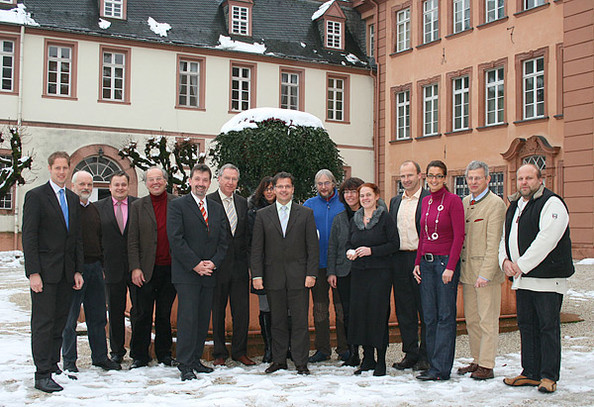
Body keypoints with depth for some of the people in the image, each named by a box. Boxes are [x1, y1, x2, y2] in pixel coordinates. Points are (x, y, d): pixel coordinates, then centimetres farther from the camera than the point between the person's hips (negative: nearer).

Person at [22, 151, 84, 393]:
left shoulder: (73, 199, 14)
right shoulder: (36, 196, -4)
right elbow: (29, 237, -9)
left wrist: (78, 271, 10)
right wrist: (33, 272, -15)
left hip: (66, 272, 6)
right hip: (44, 271, -6)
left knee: (60, 321, 10)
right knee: (43, 323, -4)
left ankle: (54, 366, 20)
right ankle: (42, 375, 0)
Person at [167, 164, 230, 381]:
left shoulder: (217, 208, 15)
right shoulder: (178, 206, 0)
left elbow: (224, 240, 12)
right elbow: (175, 239, -9)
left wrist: (214, 262, -5)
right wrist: (195, 264, -13)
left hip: (209, 273, 5)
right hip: (186, 273, -5)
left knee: (203, 319, 7)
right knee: (188, 318, -7)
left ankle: (196, 359, 17)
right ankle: (185, 365, -2)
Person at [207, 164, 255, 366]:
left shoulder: (243, 202, 12)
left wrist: (249, 260, 10)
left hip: (239, 264, 4)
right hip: (217, 265, -4)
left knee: (242, 310, 6)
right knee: (217, 311, 6)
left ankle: (240, 351, 19)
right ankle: (219, 353, 17)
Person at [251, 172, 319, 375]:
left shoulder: (306, 213, 6)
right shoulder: (262, 215, 8)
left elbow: (313, 246, 3)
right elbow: (256, 248, 5)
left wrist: (311, 273, -6)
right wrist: (256, 275, -3)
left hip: (299, 277, -1)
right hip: (273, 277, 1)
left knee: (300, 321, 1)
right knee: (278, 321, 8)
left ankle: (301, 362, 9)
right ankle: (279, 360, 19)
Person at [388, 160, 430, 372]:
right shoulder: (395, 201, 16)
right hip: (399, 259, 6)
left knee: (426, 310, 1)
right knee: (404, 311, 10)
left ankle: (426, 356, 10)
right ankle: (410, 353, 20)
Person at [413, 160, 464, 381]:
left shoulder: (453, 200, -7)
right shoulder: (425, 201, 13)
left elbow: (459, 236, -11)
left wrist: (450, 267, -16)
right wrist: (418, 262, 10)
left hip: (446, 261, -7)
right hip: (426, 263, 7)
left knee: (445, 316, -2)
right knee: (430, 317, 8)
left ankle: (441, 369, 1)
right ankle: (434, 364, 16)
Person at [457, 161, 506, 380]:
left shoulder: (495, 203, -8)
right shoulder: (464, 202, 13)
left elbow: (493, 243, -14)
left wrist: (485, 273, -19)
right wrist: (460, 270, 12)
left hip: (486, 271, -7)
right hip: (467, 270, 7)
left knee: (488, 320, -2)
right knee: (471, 319, 13)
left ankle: (487, 366, 5)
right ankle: (477, 360, 24)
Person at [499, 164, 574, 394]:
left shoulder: (552, 203, -9)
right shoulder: (514, 206, 17)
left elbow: (546, 239, -19)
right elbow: (505, 237, 20)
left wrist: (522, 265, -17)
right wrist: (505, 260, 0)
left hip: (547, 279, -8)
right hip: (522, 279, 8)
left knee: (548, 327, -2)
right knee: (526, 325, 11)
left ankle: (549, 376, 6)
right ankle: (531, 373, 20)